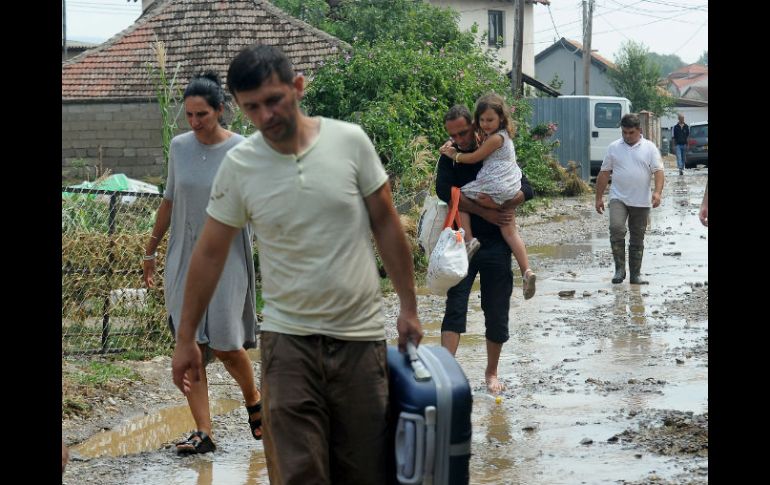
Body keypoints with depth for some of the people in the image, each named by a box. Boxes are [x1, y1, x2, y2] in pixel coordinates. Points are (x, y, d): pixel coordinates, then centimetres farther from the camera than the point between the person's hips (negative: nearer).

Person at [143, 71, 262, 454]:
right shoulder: (179, 147, 3)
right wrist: (151, 251, 18)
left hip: (226, 260, -4)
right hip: (184, 260, 4)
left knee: (225, 345, -4)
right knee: (190, 345, -1)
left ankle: (254, 400, 26)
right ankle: (203, 433, 1)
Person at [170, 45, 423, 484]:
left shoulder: (350, 141, -6)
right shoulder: (239, 166, -4)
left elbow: (385, 224, 3)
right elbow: (210, 254, 5)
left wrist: (409, 305, 5)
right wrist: (186, 339, 8)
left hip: (361, 334, 0)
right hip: (288, 338, 0)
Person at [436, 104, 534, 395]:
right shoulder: (450, 158, 3)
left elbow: (526, 190, -3)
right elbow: (445, 191, -15)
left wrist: (500, 205, -22)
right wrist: (485, 212, -20)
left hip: (495, 243, 1)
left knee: (497, 313, 6)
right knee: (455, 307, -13)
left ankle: (491, 372, 22)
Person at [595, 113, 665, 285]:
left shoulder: (649, 148, 2)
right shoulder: (614, 147, 6)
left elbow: (658, 171, -4)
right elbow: (604, 173, 10)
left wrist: (657, 192, -21)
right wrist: (599, 198, 7)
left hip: (641, 202, 0)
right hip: (618, 199, 0)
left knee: (637, 239, 7)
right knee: (616, 229, -21)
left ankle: (635, 274, 15)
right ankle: (619, 268, -12)